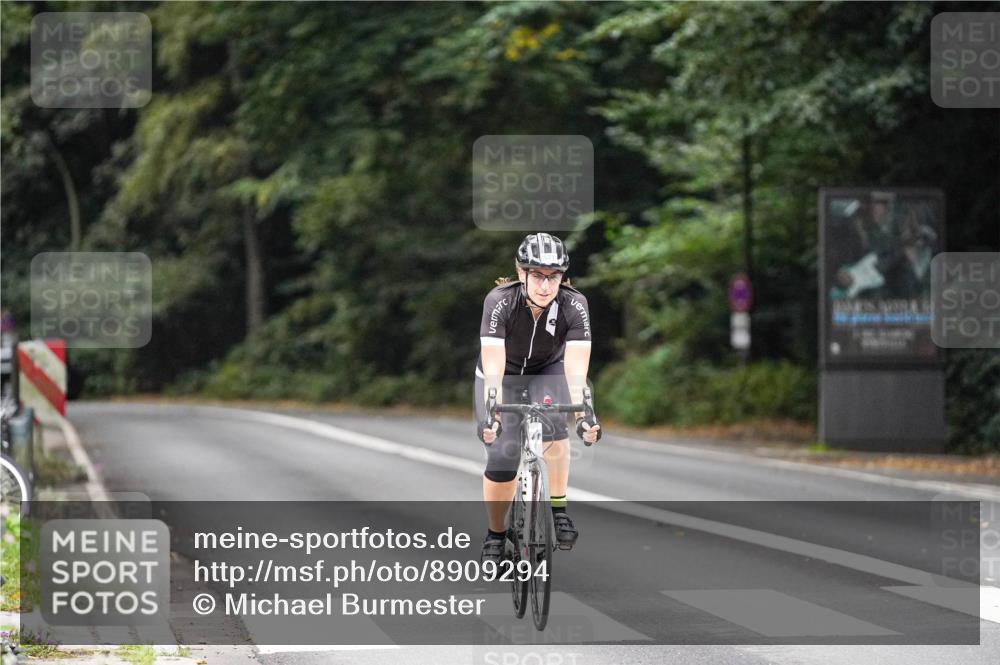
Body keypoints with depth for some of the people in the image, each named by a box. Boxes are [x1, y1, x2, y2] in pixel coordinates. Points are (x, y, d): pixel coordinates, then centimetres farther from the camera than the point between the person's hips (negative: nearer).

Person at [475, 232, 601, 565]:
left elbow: (576, 371, -36)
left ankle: (559, 508, -17)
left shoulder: (574, 306, -29)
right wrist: (491, 414, -52)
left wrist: (583, 413, -52)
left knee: (552, 422, -31)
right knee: (502, 457, -13)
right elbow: (493, 370, -38)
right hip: (504, 373, -1)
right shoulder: (499, 301, -32)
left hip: (548, 370, 1)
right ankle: (496, 535, 10)